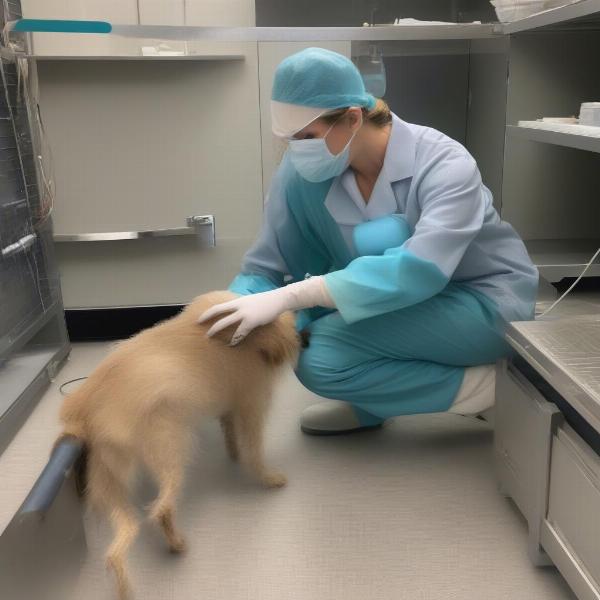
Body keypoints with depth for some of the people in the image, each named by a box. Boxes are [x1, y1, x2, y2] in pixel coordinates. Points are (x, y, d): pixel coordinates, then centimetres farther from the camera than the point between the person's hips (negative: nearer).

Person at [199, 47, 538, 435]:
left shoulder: (445, 165, -26)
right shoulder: (301, 172, -12)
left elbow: (421, 268, -41)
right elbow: (266, 267, -9)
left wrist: (288, 297, -47)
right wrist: (227, 317, -28)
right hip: (411, 306, 6)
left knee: (322, 357, -26)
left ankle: (477, 385, -7)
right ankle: (371, 401, 4)